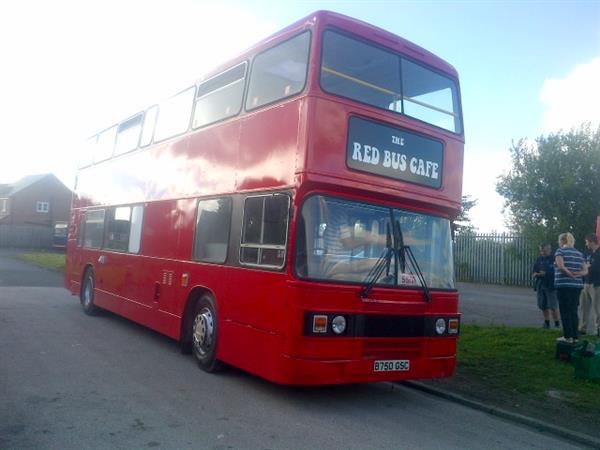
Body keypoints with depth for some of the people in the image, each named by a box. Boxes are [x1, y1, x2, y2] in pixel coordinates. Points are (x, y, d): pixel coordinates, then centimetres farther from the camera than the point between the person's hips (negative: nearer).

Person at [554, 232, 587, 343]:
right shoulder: (579, 253, 15)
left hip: (563, 285, -6)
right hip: (577, 285, 6)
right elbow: (585, 270, 9)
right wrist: (577, 274, -6)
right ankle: (575, 336, 13)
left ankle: (568, 337, 0)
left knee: (565, 311, 0)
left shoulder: (560, 251, -4)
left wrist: (570, 274, -7)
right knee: (573, 311, 11)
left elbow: (561, 266, -19)